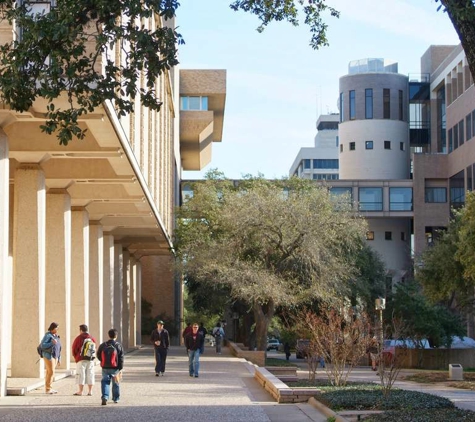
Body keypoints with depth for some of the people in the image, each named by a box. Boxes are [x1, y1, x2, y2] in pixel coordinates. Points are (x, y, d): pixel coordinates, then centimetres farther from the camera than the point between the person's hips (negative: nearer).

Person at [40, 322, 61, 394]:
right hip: (48, 356, -8)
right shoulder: (47, 335, -10)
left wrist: (59, 359, 15)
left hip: (55, 356, 8)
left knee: (49, 372, 8)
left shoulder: (56, 336, 14)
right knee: (51, 372, -11)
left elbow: (58, 349, 17)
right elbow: (43, 345, -17)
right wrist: (52, 343, -25)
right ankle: (48, 389, -7)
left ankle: (48, 388, 9)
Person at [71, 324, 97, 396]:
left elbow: (74, 349, -2)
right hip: (91, 360, 5)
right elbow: (94, 349, 9)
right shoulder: (92, 338, 8)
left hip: (81, 360, -5)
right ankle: (90, 391, 8)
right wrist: (91, 357, 14)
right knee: (90, 374, 8)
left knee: (80, 374, -1)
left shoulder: (79, 338, -7)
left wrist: (76, 357, 13)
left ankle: (80, 391, -2)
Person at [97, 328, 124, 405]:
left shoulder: (103, 345, -1)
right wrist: (121, 369, -3)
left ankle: (104, 397, -17)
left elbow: (98, 355, 7)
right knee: (116, 383, 15)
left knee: (105, 382, 4)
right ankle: (116, 398, 26)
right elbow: (121, 358, -7)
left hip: (105, 367, 1)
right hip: (115, 368, -1)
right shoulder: (118, 345, -6)